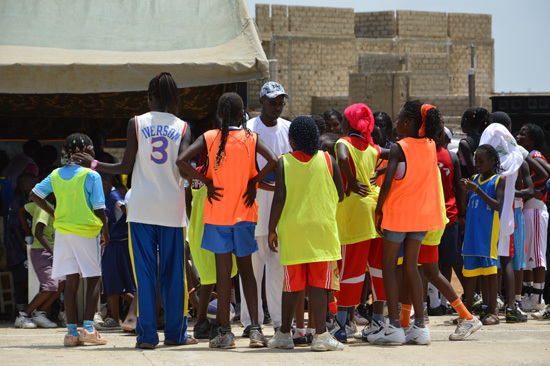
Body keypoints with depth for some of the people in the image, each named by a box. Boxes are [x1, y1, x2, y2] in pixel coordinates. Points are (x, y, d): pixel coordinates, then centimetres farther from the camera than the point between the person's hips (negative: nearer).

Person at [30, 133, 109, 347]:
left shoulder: (56, 175, 5)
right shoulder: (91, 176, -9)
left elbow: (35, 195, 6)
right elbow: (99, 208, -9)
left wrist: (53, 213, 15)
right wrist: (105, 230, 4)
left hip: (63, 231, 5)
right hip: (87, 230, -5)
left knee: (71, 281, 6)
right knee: (93, 279, 2)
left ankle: (71, 331, 2)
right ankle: (88, 327, -9)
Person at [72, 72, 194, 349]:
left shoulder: (136, 123, -1)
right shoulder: (182, 127, 1)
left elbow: (126, 167, -1)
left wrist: (93, 164, 12)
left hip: (142, 209, -1)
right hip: (173, 209, 1)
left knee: (144, 271, 1)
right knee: (173, 271, 8)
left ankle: (147, 334, -3)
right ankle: (175, 332, 12)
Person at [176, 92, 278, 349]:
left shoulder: (210, 138, -2)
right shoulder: (251, 138, -2)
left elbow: (181, 160, -14)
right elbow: (273, 161, -17)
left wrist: (206, 182, -6)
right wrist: (253, 182, -5)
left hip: (218, 211, -1)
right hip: (245, 212, 1)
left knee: (223, 270, 3)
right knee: (246, 268, 11)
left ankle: (225, 332, 3)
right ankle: (255, 329, 2)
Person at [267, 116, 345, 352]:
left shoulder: (284, 163, -2)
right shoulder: (327, 160, 1)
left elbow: (279, 198, -8)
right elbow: (340, 195, 6)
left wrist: (272, 230, -1)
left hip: (292, 228, 1)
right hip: (322, 227, -1)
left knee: (293, 283, 10)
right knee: (319, 282, -2)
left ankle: (284, 334, 18)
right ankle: (320, 334, -9)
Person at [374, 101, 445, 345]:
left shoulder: (399, 148, -13)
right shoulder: (430, 145, 5)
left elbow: (388, 183, -19)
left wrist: (378, 210, -8)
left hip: (399, 212, -6)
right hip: (423, 212, 6)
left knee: (389, 265, 4)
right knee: (411, 266, 12)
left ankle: (394, 325, -3)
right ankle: (420, 327, 6)